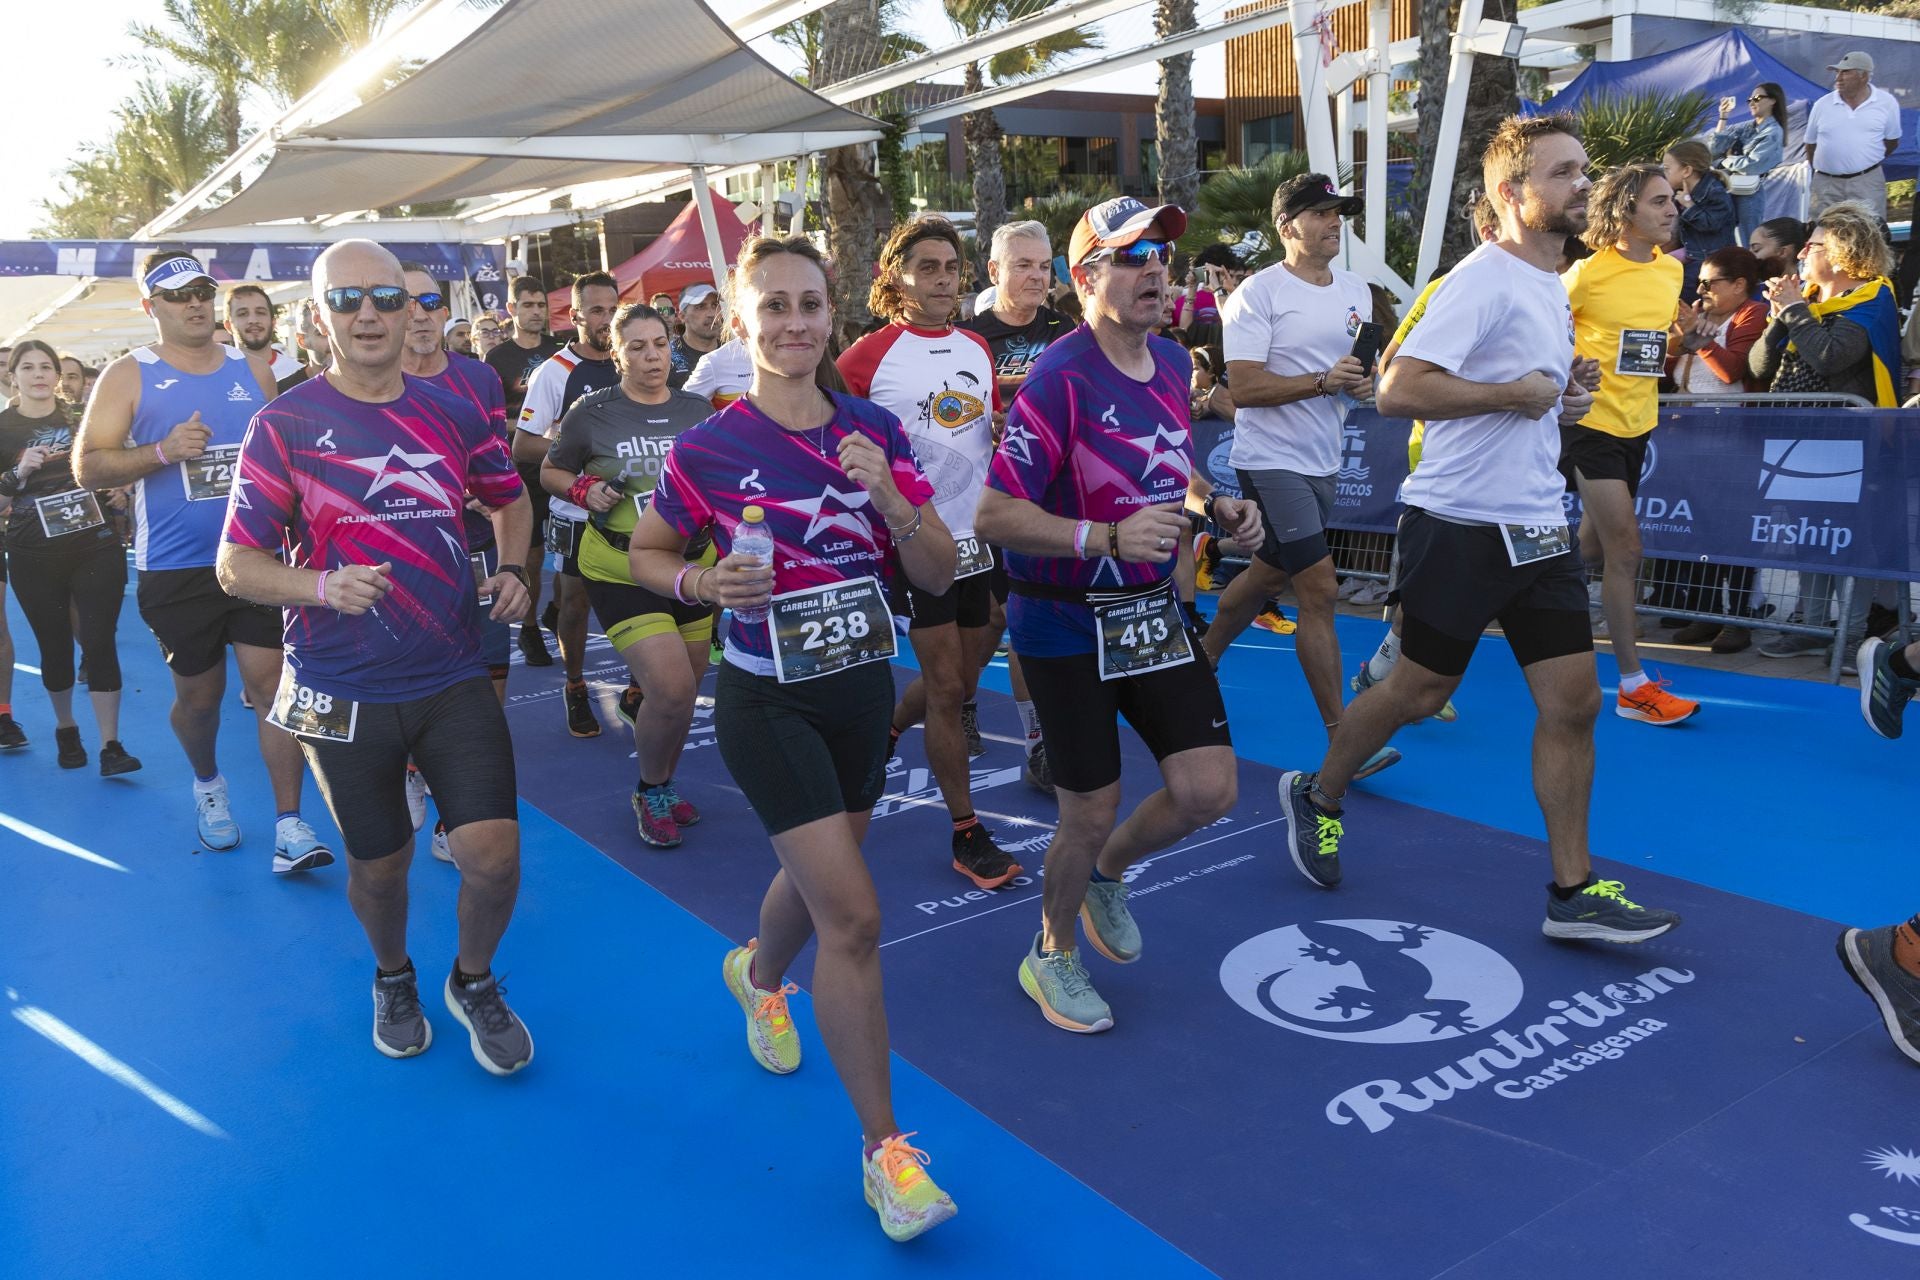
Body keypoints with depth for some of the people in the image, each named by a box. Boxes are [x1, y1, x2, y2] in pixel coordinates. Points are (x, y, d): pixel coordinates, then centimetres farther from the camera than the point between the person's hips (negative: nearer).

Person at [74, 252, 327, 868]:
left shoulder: (251, 370, 9)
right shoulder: (129, 375, 0)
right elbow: (89, 468, -5)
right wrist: (163, 450, -20)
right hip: (176, 571, -1)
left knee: (271, 683, -6)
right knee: (199, 693, 11)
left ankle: (289, 826, -2)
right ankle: (207, 782, 41)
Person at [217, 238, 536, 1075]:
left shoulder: (453, 412, 3)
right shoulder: (284, 425, -6)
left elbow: (509, 498, 20)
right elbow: (236, 566, -4)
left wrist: (514, 573, 2)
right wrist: (324, 585, -23)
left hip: (454, 678, 2)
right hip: (343, 694, -1)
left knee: (493, 854, -8)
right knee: (378, 866, 13)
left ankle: (474, 982, 23)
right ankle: (393, 979, 45)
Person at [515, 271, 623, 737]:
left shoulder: (626, 366, 6)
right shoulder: (554, 371, -6)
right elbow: (522, 446, -8)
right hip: (575, 511, -3)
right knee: (575, 601, 6)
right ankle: (576, 689, 22)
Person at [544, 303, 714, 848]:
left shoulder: (698, 411, 4)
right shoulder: (592, 411, -5)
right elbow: (550, 471, 7)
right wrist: (584, 490, -12)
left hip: (692, 565, 5)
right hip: (621, 571, -4)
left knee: (683, 692, 14)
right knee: (672, 690, -16)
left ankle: (663, 787, 40)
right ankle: (651, 794, 12)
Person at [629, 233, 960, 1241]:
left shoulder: (875, 430, -3)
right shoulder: (707, 449, -13)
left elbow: (938, 575, -4)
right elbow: (644, 555, 2)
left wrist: (889, 495, -21)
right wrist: (703, 582, -19)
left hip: (862, 690, 5)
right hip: (768, 704, -5)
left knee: (816, 876, 23)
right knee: (854, 918, -10)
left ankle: (759, 975, 59)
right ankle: (884, 1148, 6)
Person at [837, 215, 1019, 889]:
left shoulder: (977, 347, 9)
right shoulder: (869, 355, -9)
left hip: (975, 534, 6)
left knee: (962, 677, 16)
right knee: (947, 687, -3)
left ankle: (882, 733, 44)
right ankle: (967, 833, 9)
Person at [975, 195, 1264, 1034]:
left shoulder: (1171, 362, 4)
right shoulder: (1060, 377, -20)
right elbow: (994, 516, -24)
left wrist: (1220, 508, 1)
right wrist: (1107, 537, -34)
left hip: (1152, 609, 7)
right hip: (1066, 625, -7)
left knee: (1209, 790, 2)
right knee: (1091, 815, 2)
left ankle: (1107, 873, 33)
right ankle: (1051, 956, 30)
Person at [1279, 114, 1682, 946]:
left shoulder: (1553, 287, 14)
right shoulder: (1483, 279, -14)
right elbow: (1398, 390, -24)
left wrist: (1562, 397, 6)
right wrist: (1514, 393, -20)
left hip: (1538, 528, 8)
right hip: (1461, 526, -8)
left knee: (1574, 701, 3)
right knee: (1418, 692, 6)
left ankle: (1572, 892, 12)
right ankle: (1317, 797, 31)